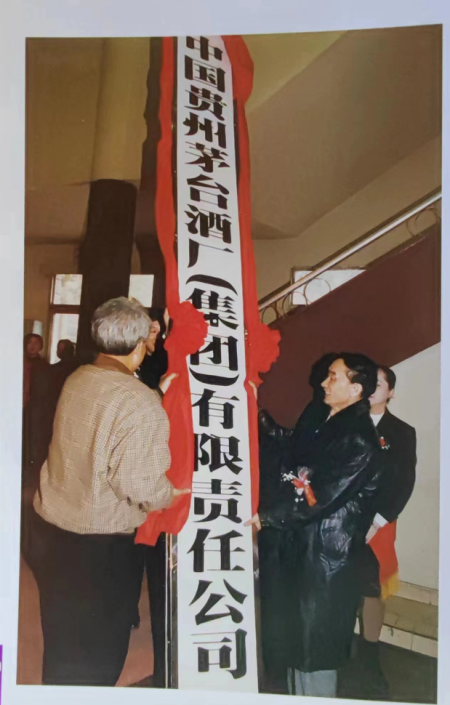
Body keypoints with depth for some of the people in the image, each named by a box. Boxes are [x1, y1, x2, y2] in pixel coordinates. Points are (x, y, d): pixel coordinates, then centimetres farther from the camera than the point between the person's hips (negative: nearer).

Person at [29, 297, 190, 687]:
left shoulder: (77, 379, 0)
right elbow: (137, 482, -27)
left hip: (49, 529, 7)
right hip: (98, 547, -7)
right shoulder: (141, 404, -24)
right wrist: (171, 494, -7)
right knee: (95, 657, 18)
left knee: (62, 645, 28)